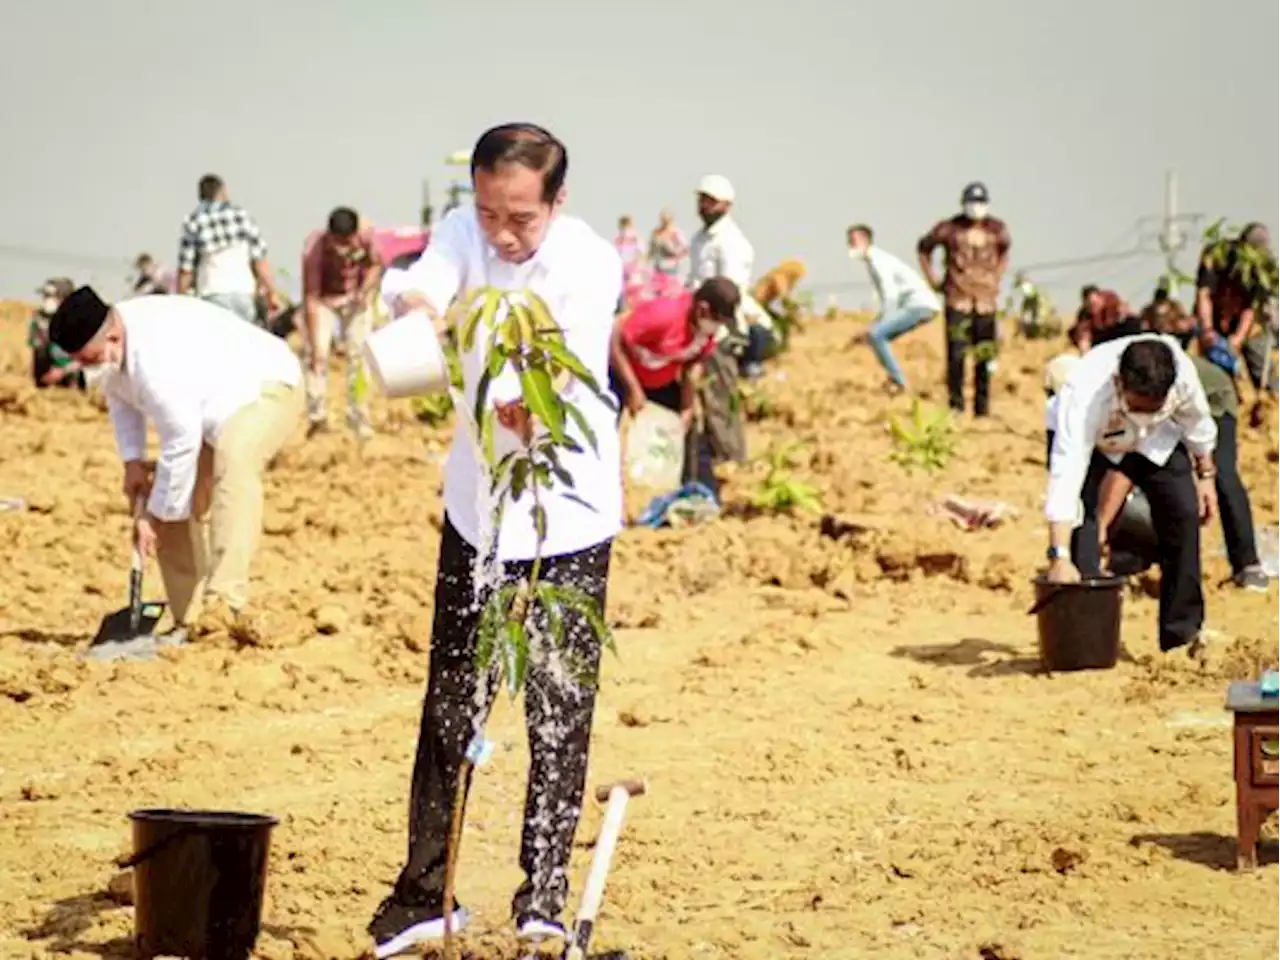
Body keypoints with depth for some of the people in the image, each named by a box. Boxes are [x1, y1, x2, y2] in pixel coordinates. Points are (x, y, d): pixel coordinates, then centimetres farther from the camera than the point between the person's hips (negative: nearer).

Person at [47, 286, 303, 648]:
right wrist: (133, 461, 3)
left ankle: (226, 603, -48)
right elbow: (119, 396, 15)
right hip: (210, 411, 10)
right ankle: (191, 620, 8)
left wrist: (157, 515, -20)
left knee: (234, 459, -40)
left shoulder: (157, 362, -37)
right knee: (173, 507, 0)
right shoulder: (115, 345, -7)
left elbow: (182, 444, -31)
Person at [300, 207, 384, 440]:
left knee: (359, 354, -5)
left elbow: (376, 264, -4)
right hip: (323, 299, -2)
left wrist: (364, 291, -24)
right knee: (315, 353, -16)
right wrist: (315, 347, -35)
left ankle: (358, 417, 2)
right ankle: (316, 416, -11)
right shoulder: (315, 250, -35)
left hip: (356, 298, 2)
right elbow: (311, 299, -34)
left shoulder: (366, 237, -27)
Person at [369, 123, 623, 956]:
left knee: (560, 717, -4)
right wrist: (414, 303, -52)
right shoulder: (466, 233, -7)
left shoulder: (589, 263, -17)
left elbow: (580, 384, -30)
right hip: (477, 505, 3)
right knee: (449, 711, 7)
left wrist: (528, 411, -51)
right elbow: (425, 280, -28)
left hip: (567, 515, -3)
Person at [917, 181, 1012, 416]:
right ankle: (956, 406, 2)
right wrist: (933, 280, 8)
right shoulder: (948, 228, -4)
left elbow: (1004, 250, 26)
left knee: (985, 355, 4)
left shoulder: (997, 229, 5)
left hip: (985, 300, 3)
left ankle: (982, 409, 13)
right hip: (957, 299, -3)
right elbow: (924, 247, 12)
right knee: (956, 355, -8)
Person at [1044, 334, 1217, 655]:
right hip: (1086, 438, -3)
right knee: (1085, 520, -24)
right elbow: (1065, 474, -51)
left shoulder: (1182, 370, -35)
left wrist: (1205, 473, 2)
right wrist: (1060, 558, -57)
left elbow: (1196, 418, -10)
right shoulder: (1082, 396, -46)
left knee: (1184, 512, -7)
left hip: (1155, 439, 3)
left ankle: (1183, 631, 6)